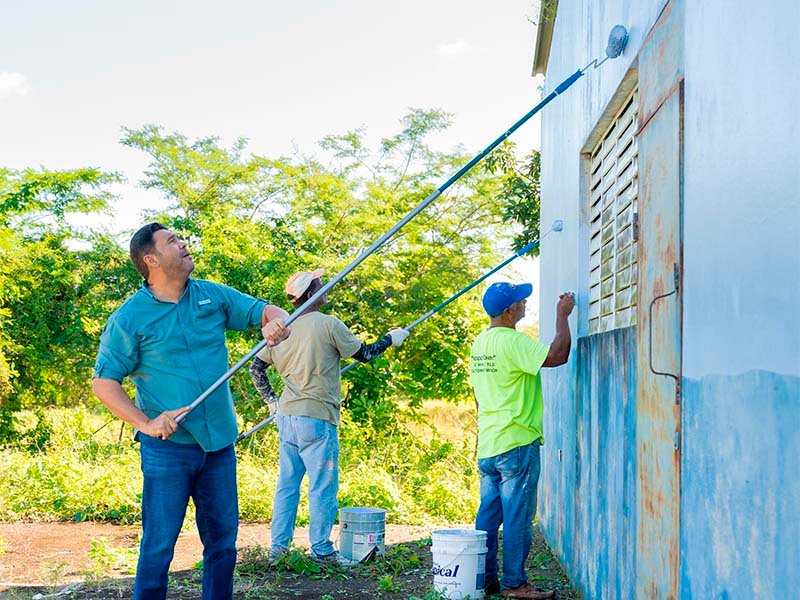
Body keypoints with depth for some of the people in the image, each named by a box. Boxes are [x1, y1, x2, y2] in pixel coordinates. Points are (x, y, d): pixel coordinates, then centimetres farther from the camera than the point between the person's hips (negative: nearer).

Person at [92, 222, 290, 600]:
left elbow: (266, 311, 7)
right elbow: (103, 382, -7)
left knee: (223, 541, 12)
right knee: (159, 546, 0)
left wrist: (277, 322, -18)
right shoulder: (129, 319, -8)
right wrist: (146, 422, -20)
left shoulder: (213, 296, 5)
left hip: (219, 444, 5)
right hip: (168, 448, -5)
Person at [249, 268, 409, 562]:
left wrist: (272, 400, 19)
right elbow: (364, 354, -2)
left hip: (287, 416, 7)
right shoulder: (328, 324, -10)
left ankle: (278, 547, 16)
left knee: (287, 483, 12)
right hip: (317, 418, -7)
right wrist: (391, 339, 14)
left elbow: (256, 368, 12)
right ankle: (321, 549, 5)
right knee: (323, 486, 1)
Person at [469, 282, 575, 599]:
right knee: (518, 517, -1)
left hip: (488, 446, 9)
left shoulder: (479, 343, 12)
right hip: (517, 444, -9)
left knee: (488, 515, 12)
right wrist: (562, 315, -10)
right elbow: (558, 355, -22)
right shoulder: (513, 341, -16)